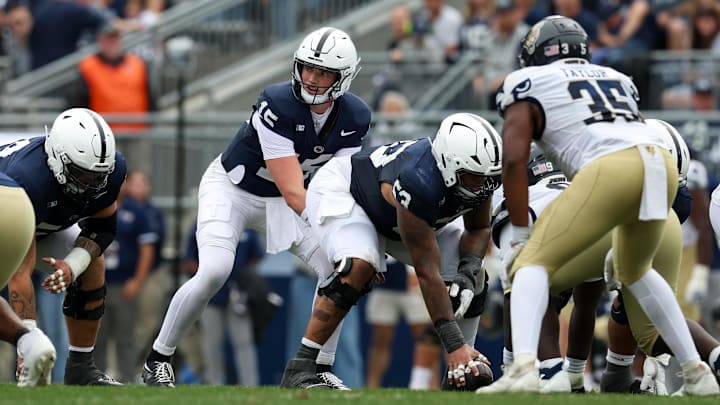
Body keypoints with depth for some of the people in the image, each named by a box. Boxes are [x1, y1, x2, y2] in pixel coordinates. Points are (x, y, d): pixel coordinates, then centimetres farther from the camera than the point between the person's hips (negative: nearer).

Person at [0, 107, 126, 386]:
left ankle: (81, 368, 3)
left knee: (92, 267, -8)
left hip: (44, 221, 6)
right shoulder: (28, 178, -46)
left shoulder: (111, 170, -27)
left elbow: (103, 228, -8)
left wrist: (73, 265, -29)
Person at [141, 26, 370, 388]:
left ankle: (320, 371, 3)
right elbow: (293, 193, -34)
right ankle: (158, 359, -5)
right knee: (214, 273, -25)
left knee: (338, 269, -10)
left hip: (279, 202, 6)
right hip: (231, 190, -6)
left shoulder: (354, 119, -15)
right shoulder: (277, 106, -34)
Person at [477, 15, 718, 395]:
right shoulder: (615, 79, 34)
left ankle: (523, 368, -20)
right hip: (664, 166, 6)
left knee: (533, 262, 3)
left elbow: (514, 159, 5)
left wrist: (519, 235, 9)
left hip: (611, 168, -6)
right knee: (635, 270, 30)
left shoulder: (528, 85, 17)